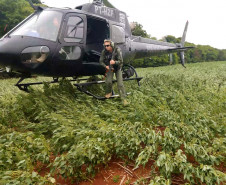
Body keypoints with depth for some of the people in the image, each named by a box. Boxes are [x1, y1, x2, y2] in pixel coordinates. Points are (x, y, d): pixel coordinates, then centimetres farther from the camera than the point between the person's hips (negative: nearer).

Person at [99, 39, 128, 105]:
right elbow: (101, 61, -5)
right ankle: (109, 92, 17)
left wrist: (114, 62, -46)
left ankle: (124, 98, -2)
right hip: (110, 68, 2)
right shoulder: (104, 52, -16)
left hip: (118, 68, -2)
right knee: (108, 81, -14)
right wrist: (106, 66, -24)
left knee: (120, 84, -9)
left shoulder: (117, 50, -24)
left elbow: (121, 61, -25)